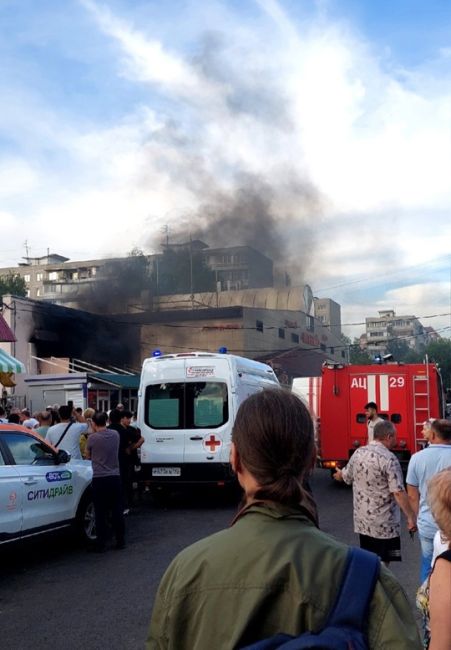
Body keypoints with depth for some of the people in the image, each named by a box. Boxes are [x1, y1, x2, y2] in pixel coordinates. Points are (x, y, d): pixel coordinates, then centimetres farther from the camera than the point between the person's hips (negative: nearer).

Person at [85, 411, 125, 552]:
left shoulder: (92, 438, -10)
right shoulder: (115, 435, 1)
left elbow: (88, 455, 6)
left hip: (99, 478, -3)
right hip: (115, 477, 3)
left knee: (100, 513, 4)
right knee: (117, 511, 11)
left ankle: (101, 544, 8)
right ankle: (120, 541, 17)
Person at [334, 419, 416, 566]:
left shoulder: (358, 453, 1)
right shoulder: (389, 459, -18)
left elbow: (347, 477, 17)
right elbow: (398, 492, -22)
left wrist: (339, 474, 39)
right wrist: (410, 517, -15)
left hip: (362, 521, 6)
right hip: (384, 525, -6)